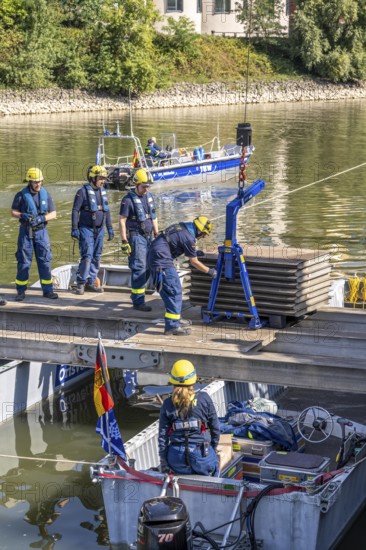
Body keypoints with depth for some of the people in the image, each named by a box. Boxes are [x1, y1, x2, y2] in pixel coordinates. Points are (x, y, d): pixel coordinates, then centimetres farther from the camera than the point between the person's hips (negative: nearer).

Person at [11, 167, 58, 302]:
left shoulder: (45, 194, 2)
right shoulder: (21, 195, -4)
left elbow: (53, 214, 3)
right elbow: (13, 212, 0)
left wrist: (41, 218, -15)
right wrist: (23, 216, -20)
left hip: (41, 231, 2)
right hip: (26, 232, -2)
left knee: (45, 260, 0)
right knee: (24, 262, 0)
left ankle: (47, 290, 7)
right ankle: (21, 291, 8)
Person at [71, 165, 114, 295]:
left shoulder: (103, 192, 11)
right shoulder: (83, 192, -9)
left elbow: (107, 211, 18)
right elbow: (75, 210, -9)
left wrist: (110, 228, 15)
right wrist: (74, 228, -13)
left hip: (99, 230, 6)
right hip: (86, 229, -6)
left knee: (96, 257, 7)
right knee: (87, 256, -12)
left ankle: (90, 282, 15)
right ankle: (80, 283, -4)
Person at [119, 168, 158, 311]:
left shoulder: (149, 197, 11)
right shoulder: (128, 199, -10)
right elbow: (122, 220, -11)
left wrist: (157, 235, 18)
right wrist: (124, 242, -15)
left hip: (148, 236, 7)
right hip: (136, 236, -7)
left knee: (148, 267, 9)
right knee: (139, 267, -10)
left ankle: (136, 293, 24)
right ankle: (138, 301, -8)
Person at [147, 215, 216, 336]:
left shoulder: (181, 227, 13)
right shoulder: (189, 237, -13)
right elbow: (194, 262, -4)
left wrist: (194, 253, 37)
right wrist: (209, 271, 10)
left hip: (153, 257, 10)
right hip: (162, 262, -10)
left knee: (171, 290, 17)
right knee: (174, 291, -8)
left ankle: (175, 320, 25)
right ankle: (172, 326, -9)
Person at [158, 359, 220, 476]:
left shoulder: (168, 404, -1)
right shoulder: (204, 399, -4)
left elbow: (162, 436, 1)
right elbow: (215, 428, 3)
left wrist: (163, 462, 10)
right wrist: (214, 449, 18)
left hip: (177, 457, 2)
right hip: (201, 455, -2)